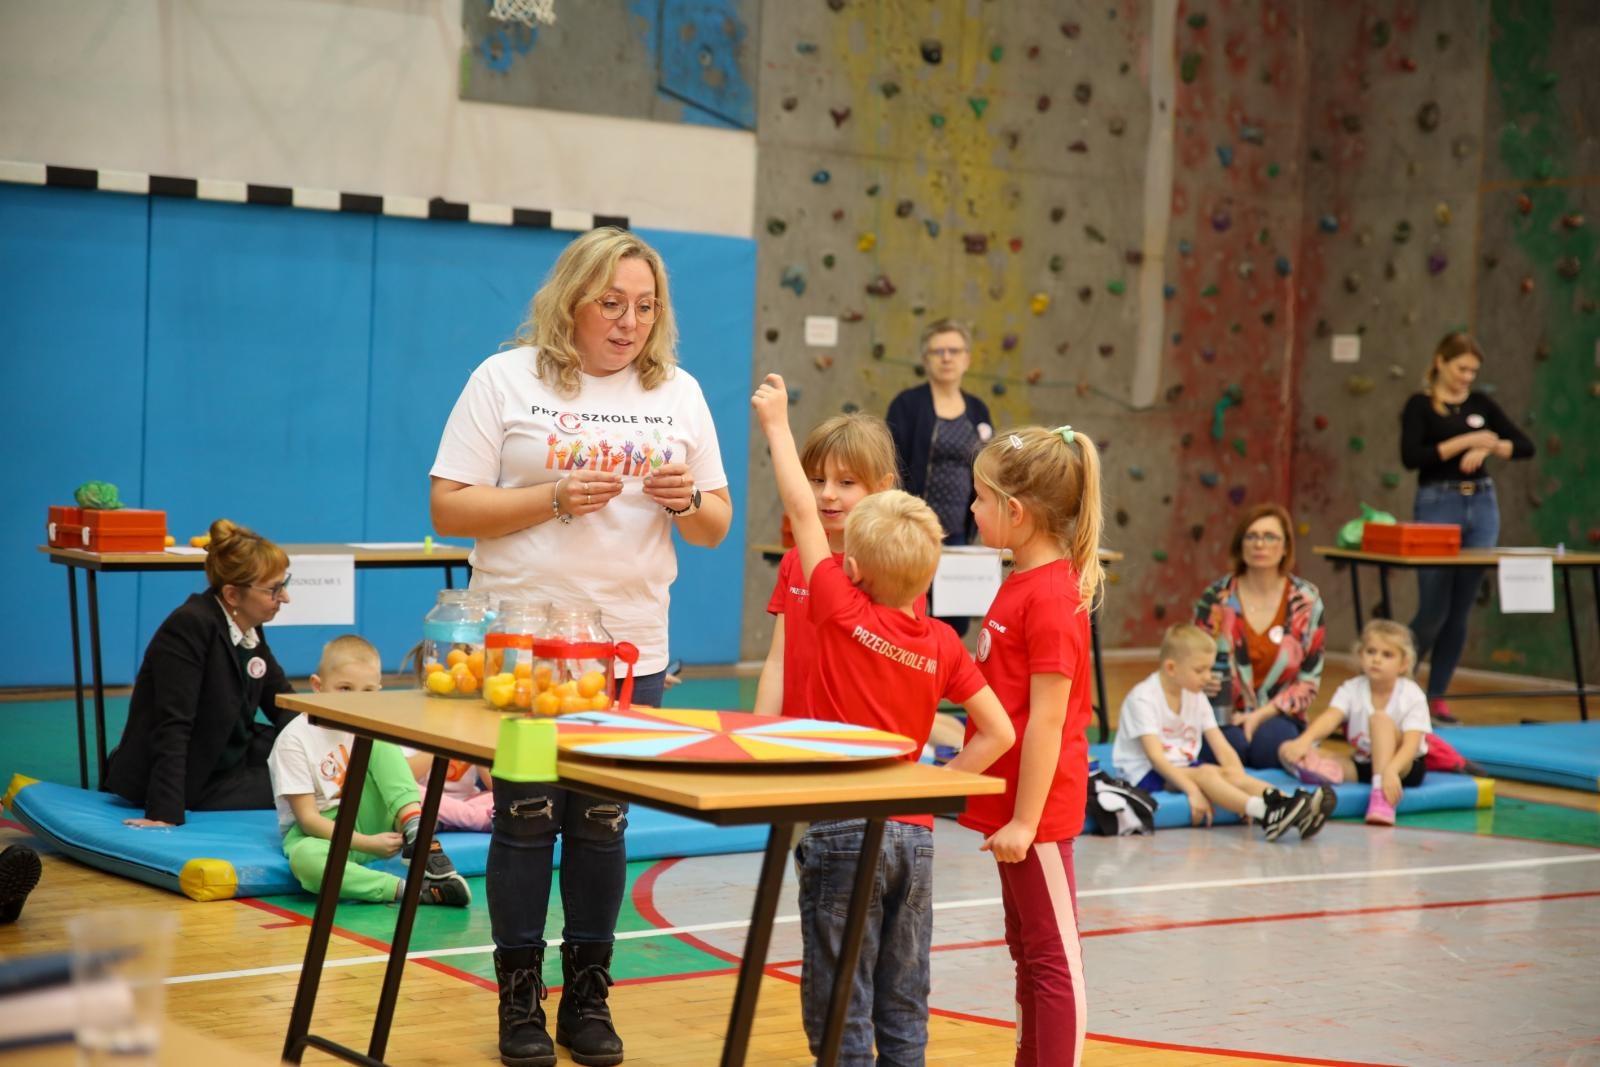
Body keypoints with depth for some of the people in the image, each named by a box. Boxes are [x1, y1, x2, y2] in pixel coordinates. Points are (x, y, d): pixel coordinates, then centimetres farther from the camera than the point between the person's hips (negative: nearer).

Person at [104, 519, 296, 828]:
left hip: (229, 757, 8)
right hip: (191, 780, -8)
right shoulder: (189, 626, -25)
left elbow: (282, 701, 11)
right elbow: (172, 725, -29)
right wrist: (166, 813, -34)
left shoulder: (250, 627, 1)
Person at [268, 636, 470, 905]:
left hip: (367, 822, 5)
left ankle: (417, 834, -28)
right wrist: (367, 843, -25)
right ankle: (407, 890, -42)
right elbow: (308, 818, -17)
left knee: (381, 743, -14)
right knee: (305, 858, -42)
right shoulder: (295, 739, -14)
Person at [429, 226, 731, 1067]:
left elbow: (716, 526, 12)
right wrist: (555, 499, -18)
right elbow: (449, 508, -7)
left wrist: (686, 502, -11)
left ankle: (587, 998, 19)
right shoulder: (506, 380, -2)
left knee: (603, 824, 8)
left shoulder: (679, 393, 9)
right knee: (527, 822, 3)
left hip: (629, 647, 3)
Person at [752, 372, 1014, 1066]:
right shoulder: (942, 645, 1)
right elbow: (998, 732, 1)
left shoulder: (845, 612, -10)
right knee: (904, 1003, 13)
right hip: (914, 834, 5)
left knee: (840, 1005, 2)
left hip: (842, 831, -5)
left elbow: (802, 511, -3)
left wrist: (776, 423, 6)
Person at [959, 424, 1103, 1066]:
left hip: (1036, 805, -10)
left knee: (1052, 955, -2)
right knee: (1027, 945, 19)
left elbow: (1046, 718, -21)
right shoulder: (1022, 581, 10)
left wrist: (1025, 819, -20)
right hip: (1012, 800, 10)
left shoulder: (1051, 594, -19)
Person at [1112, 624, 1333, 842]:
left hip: (1182, 768, 7)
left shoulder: (1197, 698, 8)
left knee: (1229, 773, -22)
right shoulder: (1143, 698, -14)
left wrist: (1241, 781, -17)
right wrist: (1192, 791, -35)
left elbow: (1222, 748, 1)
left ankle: (1287, 806, -45)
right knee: (1205, 773, -32)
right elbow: (1155, 755, -24)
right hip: (1146, 773, -7)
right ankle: (1266, 815, -56)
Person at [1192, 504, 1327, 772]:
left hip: (1277, 718, 0)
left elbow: (1309, 680, 0)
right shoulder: (1216, 598, 0)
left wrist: (1260, 715, -12)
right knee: (1234, 742, -33)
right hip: (1224, 719, 0)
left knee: (1269, 741, -33)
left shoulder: (1306, 601, 0)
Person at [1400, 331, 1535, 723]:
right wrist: (1466, 441, -19)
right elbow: (1411, 457, -17)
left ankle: (1436, 698, 13)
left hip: (1482, 507, 5)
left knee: (1460, 612, 5)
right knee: (1433, 611, -6)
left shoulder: (1481, 403, 11)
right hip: (1437, 506, -5)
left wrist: (1489, 447, -11)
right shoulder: (1420, 405, -3)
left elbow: (1526, 446, 7)